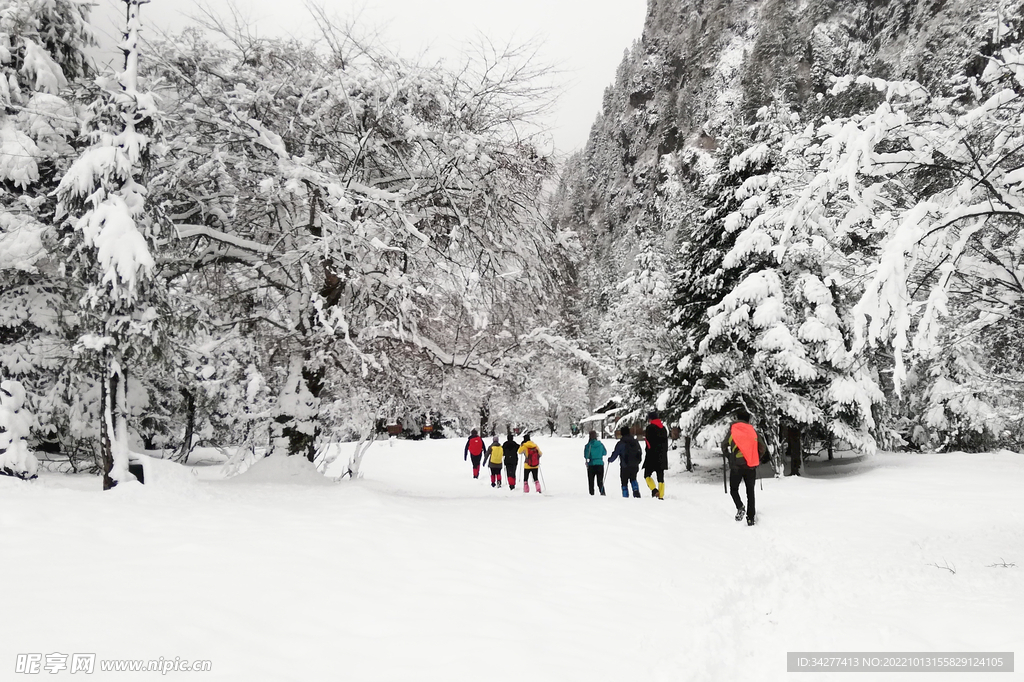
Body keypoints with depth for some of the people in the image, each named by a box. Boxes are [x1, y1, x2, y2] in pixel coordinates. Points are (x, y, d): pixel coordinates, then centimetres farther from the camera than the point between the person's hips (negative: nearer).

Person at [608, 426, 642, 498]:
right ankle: (636, 491, 2)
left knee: (624, 482, 6)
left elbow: (615, 455, -6)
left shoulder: (620, 443, -9)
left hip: (625, 467, -4)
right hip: (635, 466, 4)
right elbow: (640, 453, 14)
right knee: (633, 479, 23)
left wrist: (610, 460, 14)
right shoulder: (635, 442, 7)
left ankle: (625, 496, 1)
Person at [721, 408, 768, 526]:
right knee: (750, 492, 10)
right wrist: (757, 460, 21)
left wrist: (729, 458, 17)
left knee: (734, 489, 12)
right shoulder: (753, 431, 5)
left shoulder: (732, 430, 0)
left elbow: (724, 446, 3)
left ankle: (740, 507, -15)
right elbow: (763, 448, 8)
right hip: (751, 467, 2)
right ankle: (751, 518, 7)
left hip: (736, 466, -2)